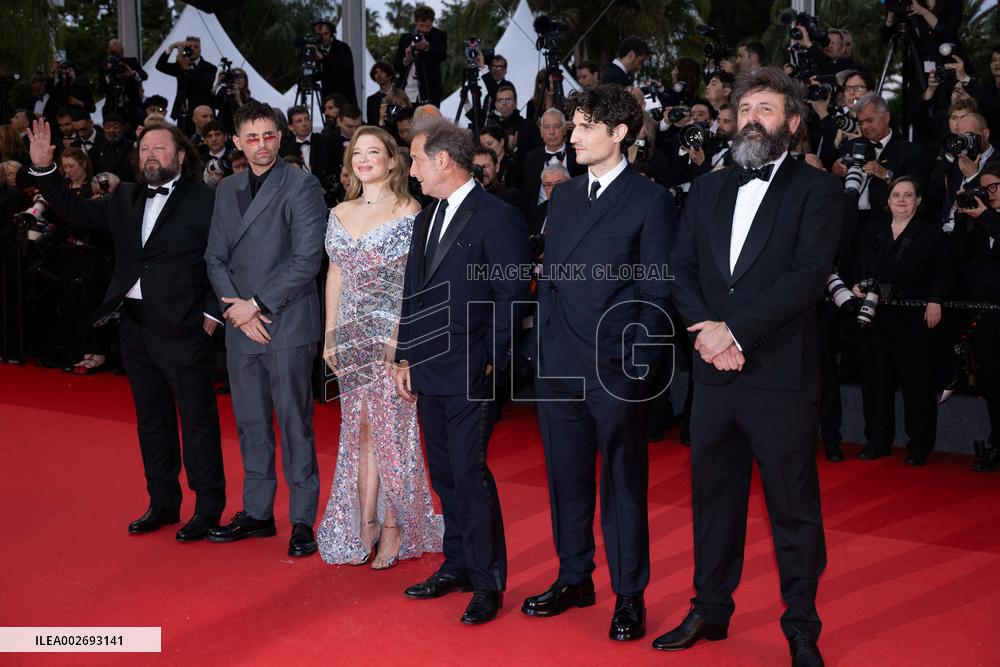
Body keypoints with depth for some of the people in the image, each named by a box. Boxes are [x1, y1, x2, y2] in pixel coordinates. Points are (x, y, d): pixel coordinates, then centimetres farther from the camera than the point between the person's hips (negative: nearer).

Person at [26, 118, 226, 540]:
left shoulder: (204, 200, -5)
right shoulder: (125, 199, 13)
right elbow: (75, 211, 15)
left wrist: (212, 314, -13)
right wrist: (43, 169, 4)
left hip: (183, 328, -6)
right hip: (135, 326, 6)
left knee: (198, 418, 0)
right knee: (152, 419, 14)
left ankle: (208, 509, 11)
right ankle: (163, 503, 26)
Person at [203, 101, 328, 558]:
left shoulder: (302, 186, -6)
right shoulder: (227, 190, 14)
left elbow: (307, 259, -13)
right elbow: (215, 257, 12)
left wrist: (257, 304, -13)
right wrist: (236, 309, -5)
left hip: (287, 326, -6)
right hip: (241, 329, 6)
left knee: (294, 423, 0)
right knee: (250, 425, 13)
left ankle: (302, 521, 9)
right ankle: (257, 513, 24)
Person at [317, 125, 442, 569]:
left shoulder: (408, 213, -5)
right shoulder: (340, 215, 12)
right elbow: (335, 275, 14)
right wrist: (330, 334, 10)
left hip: (393, 334, -5)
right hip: (352, 336, 5)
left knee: (391, 428, -1)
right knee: (360, 429, 8)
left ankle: (394, 526, 10)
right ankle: (364, 526, 15)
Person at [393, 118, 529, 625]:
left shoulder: (497, 217, -10)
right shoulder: (425, 219, 15)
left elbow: (511, 298, -12)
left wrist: (493, 363, -13)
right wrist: (404, 358, 13)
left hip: (470, 373, -8)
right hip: (428, 371, 8)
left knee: (469, 473, -6)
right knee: (444, 474, 13)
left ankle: (487, 582, 6)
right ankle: (457, 566, 25)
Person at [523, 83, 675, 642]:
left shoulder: (650, 200, -4)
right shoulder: (563, 197, 13)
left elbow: (656, 291, -7)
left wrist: (637, 361, -12)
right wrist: (543, 346, 9)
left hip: (617, 367, -5)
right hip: (559, 366, 6)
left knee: (623, 482, 4)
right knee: (567, 477, 13)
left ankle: (630, 596, 16)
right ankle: (574, 579, 28)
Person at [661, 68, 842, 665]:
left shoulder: (817, 190, -3)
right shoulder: (708, 190, 13)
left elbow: (808, 275, -14)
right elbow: (681, 271, 8)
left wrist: (734, 330, -17)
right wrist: (707, 329, -10)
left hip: (782, 375, -5)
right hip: (715, 372, 5)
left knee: (794, 509, 5)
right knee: (713, 499, 15)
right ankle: (711, 611, 30)